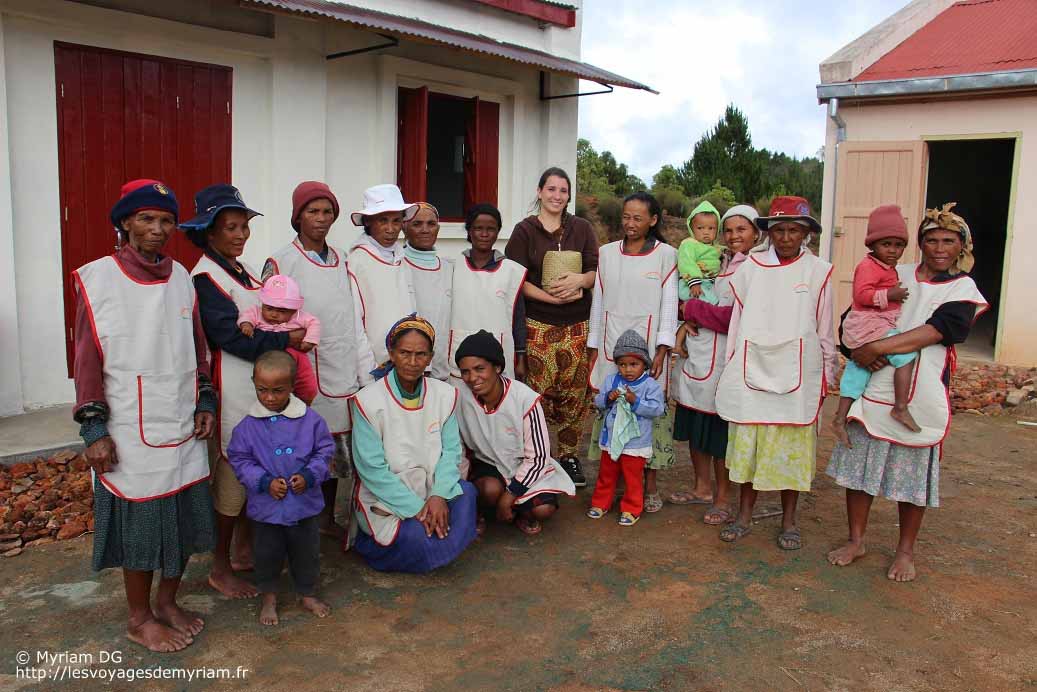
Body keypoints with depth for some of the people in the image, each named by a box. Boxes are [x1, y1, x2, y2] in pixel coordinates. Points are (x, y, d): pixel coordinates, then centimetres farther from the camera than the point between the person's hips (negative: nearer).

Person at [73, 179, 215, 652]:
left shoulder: (181, 278, 6)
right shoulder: (95, 279, -8)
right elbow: (87, 360, -7)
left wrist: (204, 401, 6)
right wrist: (94, 428, -10)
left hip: (183, 429, 5)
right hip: (130, 435, -5)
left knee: (183, 520, 14)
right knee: (139, 525, 7)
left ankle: (168, 601, 35)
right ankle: (139, 619, 27)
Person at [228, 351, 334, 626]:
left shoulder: (310, 420, -8)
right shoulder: (247, 426, -9)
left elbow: (324, 451, 0)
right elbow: (239, 460, -5)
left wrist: (308, 476, -16)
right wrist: (265, 482, -17)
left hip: (305, 503, 1)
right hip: (266, 507, -1)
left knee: (307, 551, 16)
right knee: (268, 554, 15)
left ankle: (307, 594, 37)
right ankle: (269, 597, 38)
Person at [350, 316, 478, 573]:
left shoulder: (445, 394, -2)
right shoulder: (368, 400, -15)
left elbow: (451, 450, -3)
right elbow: (371, 467, -16)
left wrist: (439, 495, -21)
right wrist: (415, 507, -19)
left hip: (431, 488, 4)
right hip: (386, 497, -4)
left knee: (466, 492, -23)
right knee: (417, 539, -25)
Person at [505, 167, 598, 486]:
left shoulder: (582, 228, 11)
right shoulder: (524, 230, 4)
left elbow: (597, 271, 8)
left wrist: (579, 280, -15)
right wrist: (553, 297, -13)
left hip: (577, 325, 2)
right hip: (538, 325, -2)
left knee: (574, 394, 4)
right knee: (538, 394, -5)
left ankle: (569, 456, 19)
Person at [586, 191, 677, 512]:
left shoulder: (666, 254, 1)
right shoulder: (607, 253, 9)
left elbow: (669, 304, -1)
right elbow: (598, 301, 11)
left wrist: (662, 349, -9)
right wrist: (593, 346, 9)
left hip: (648, 344, -2)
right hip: (611, 345, 3)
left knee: (651, 409, -1)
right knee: (610, 409, 3)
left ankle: (650, 486, 10)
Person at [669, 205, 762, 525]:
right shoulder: (719, 264, 15)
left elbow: (735, 317, -18)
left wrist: (692, 309, -7)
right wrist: (688, 325, -1)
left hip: (724, 360, -7)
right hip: (696, 355, 7)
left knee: (720, 431, 2)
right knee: (695, 427, 15)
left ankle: (722, 499, 18)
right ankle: (702, 488, 31)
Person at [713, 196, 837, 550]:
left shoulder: (818, 272, 1)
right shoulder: (751, 267, 3)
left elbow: (824, 329, 6)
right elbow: (737, 321, 8)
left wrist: (826, 375, 7)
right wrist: (731, 368, 9)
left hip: (797, 373, -1)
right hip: (752, 369, 1)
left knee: (793, 446, 5)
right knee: (747, 442, 6)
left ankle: (789, 521, 20)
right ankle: (744, 514, 21)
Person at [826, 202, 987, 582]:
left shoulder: (963, 291, 1)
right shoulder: (896, 276, 8)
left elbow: (931, 332, -15)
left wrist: (876, 348, -21)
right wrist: (862, 350, -12)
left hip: (919, 397, -2)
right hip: (873, 387, 2)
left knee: (912, 473, 5)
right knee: (860, 464, 6)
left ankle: (905, 551, 23)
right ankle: (856, 540, 23)